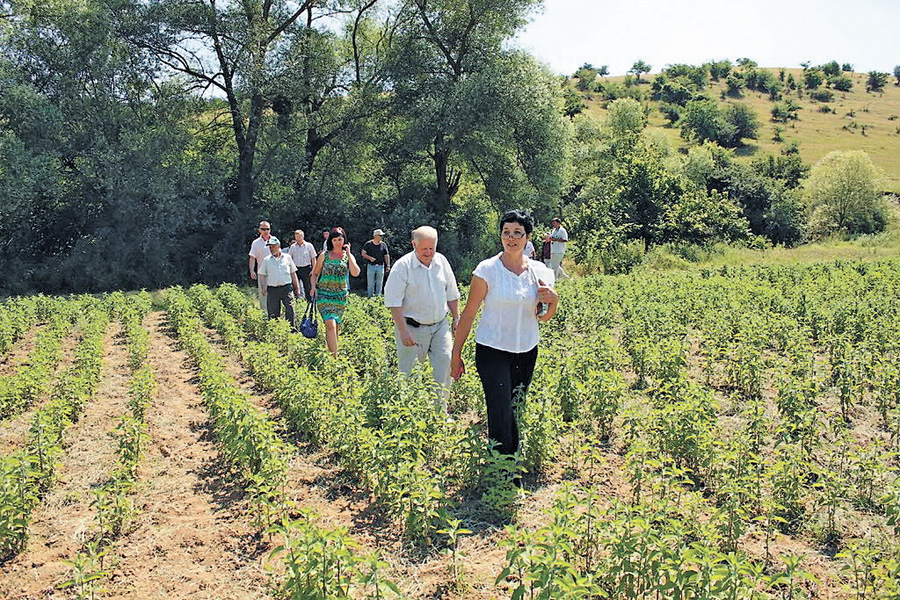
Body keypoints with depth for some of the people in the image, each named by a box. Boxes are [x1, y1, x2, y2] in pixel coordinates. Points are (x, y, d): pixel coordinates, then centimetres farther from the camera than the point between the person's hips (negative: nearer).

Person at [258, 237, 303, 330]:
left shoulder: (287, 258, 9)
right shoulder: (267, 260, 10)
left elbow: (293, 274, 14)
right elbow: (261, 275, 14)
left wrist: (297, 288, 12)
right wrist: (264, 288, 4)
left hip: (286, 288, -1)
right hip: (272, 290, 1)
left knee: (290, 311, -9)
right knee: (273, 313, 2)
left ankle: (293, 330, -5)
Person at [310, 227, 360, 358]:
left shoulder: (348, 256, 6)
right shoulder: (324, 256, 3)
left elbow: (355, 273, -12)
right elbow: (315, 274, 12)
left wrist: (348, 254, -11)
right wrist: (313, 287, -5)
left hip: (341, 296, 3)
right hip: (324, 294, -3)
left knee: (336, 327, 7)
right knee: (331, 325, -17)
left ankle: (328, 348, 23)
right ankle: (334, 357, -18)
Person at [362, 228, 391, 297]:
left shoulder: (383, 245, 4)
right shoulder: (368, 244, -1)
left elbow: (386, 256, 7)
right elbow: (363, 253, 2)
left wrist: (388, 265, 1)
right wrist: (370, 258, -14)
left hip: (380, 266, 2)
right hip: (371, 266, -2)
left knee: (379, 283, 6)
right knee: (370, 283, 1)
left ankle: (378, 296, 15)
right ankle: (370, 296, 9)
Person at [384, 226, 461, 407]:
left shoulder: (441, 261, 5)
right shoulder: (403, 266, -11)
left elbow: (452, 293, 17)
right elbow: (394, 302, -13)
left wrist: (456, 317, 15)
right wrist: (403, 331, -17)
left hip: (440, 325, 5)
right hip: (413, 328, -4)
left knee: (445, 361, -4)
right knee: (410, 372, 2)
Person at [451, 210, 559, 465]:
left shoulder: (540, 272, 3)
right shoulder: (487, 270, -8)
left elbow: (543, 318, 13)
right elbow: (469, 314, -4)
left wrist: (553, 300, -9)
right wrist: (456, 354, -3)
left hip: (527, 351, 4)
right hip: (493, 351, -4)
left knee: (515, 411, 10)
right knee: (502, 415, -10)